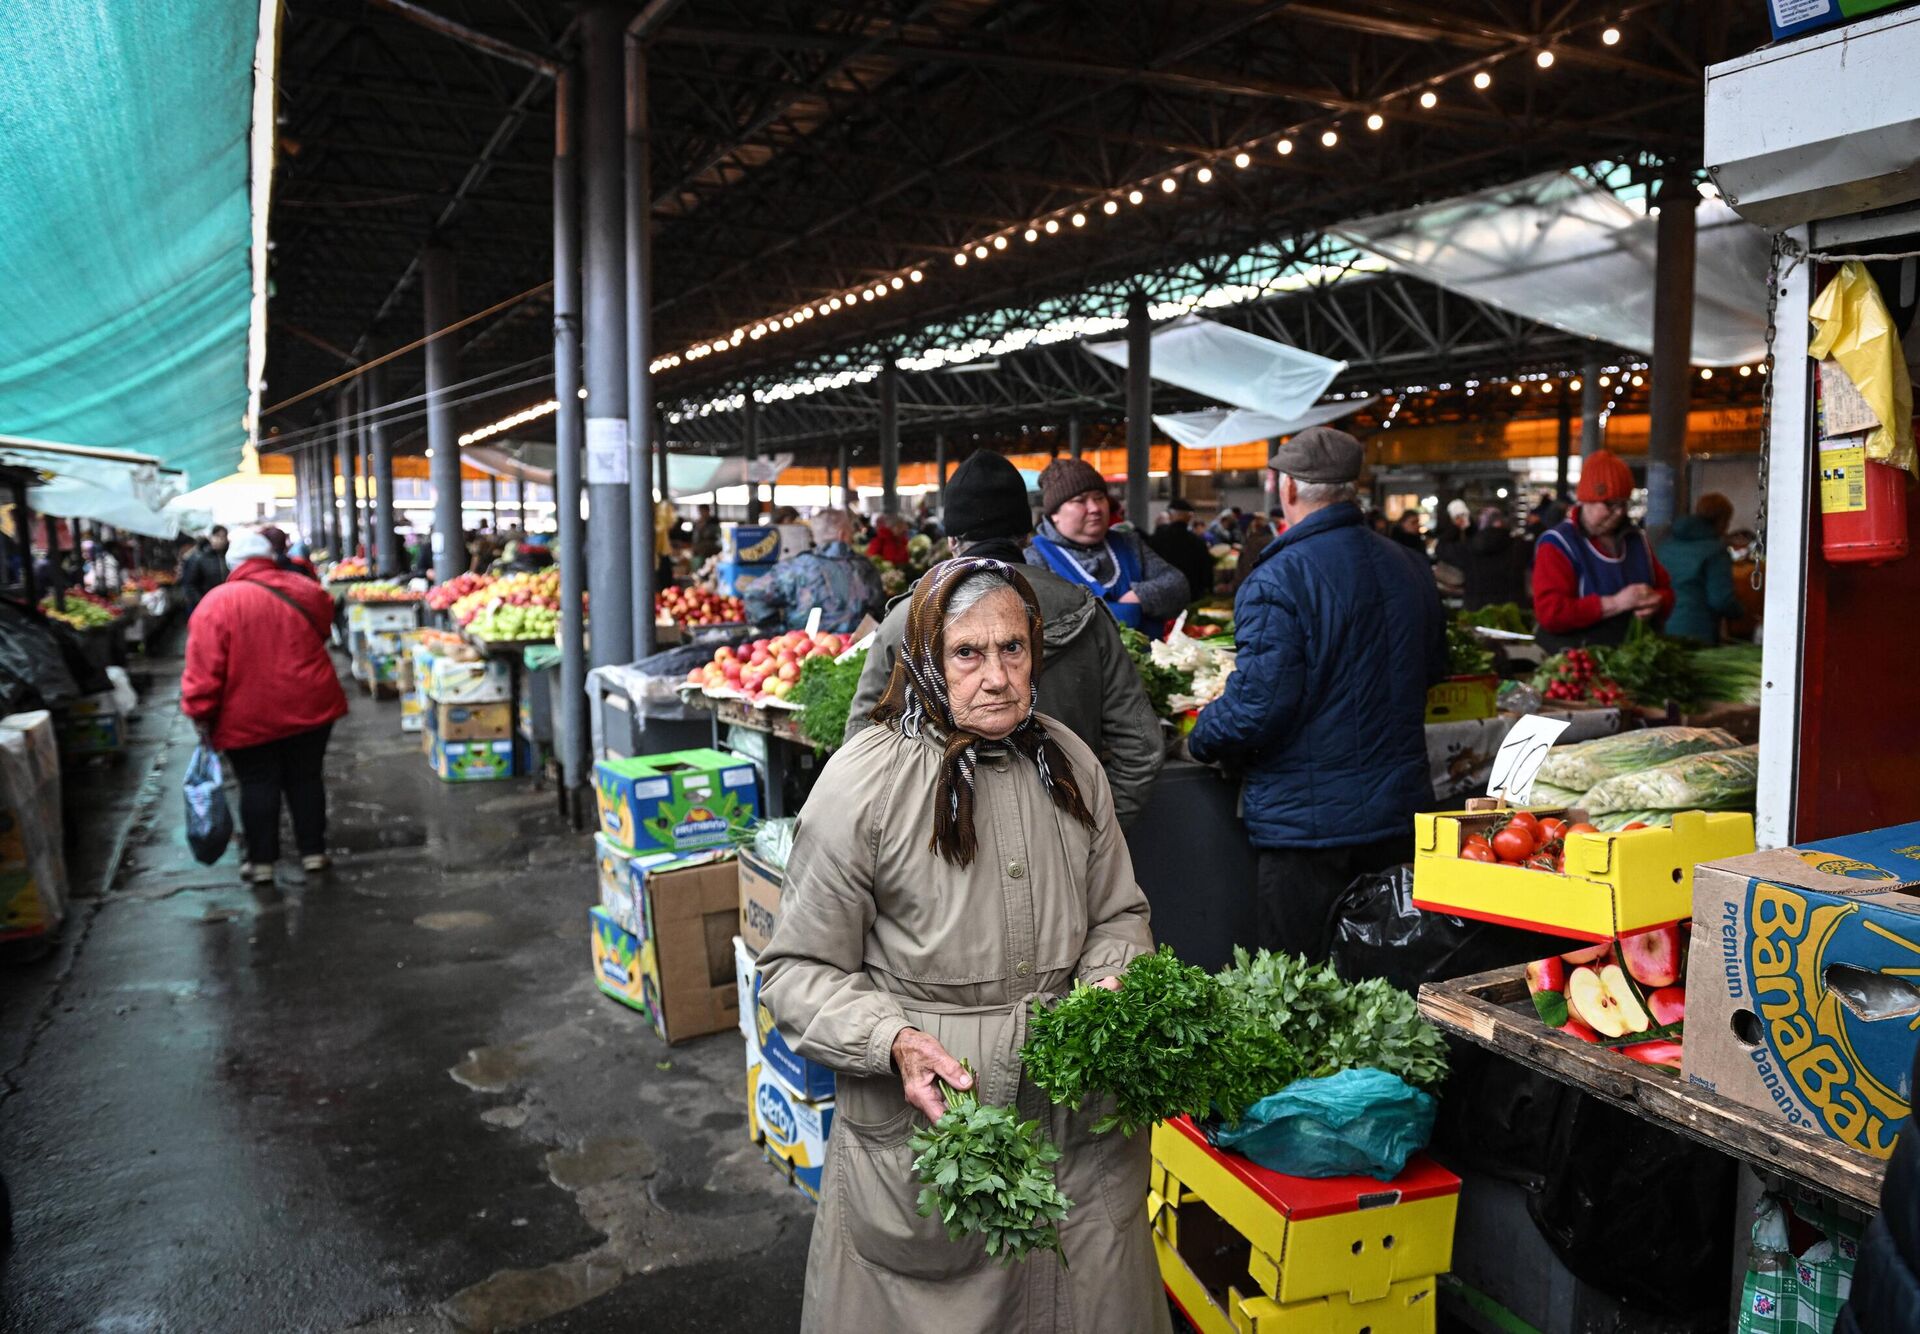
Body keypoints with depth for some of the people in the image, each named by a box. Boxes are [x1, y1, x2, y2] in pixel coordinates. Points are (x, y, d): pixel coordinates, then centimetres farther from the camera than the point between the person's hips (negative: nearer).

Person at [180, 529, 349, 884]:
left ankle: (261, 861, 15)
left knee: (257, 785, 9)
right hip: (310, 706, 3)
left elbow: (203, 670, -12)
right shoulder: (304, 590, 0)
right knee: (306, 778, 14)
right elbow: (323, 632, 18)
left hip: (249, 718, -3)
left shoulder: (216, 603, -10)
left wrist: (201, 715, -3)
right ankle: (313, 852, 19)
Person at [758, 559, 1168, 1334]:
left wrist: (1108, 989, -7)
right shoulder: (864, 782, -14)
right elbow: (797, 971, -9)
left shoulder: (1069, 764, 3)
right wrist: (894, 1042, -24)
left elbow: (1118, 913, 14)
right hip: (927, 1122, -4)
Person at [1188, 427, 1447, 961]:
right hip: (1402, 813, 7)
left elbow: (1256, 706, -22)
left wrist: (1200, 741, -3)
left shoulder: (1277, 581, -18)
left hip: (1309, 824, -7)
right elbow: (1433, 667, 21)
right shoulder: (1409, 567, 6)